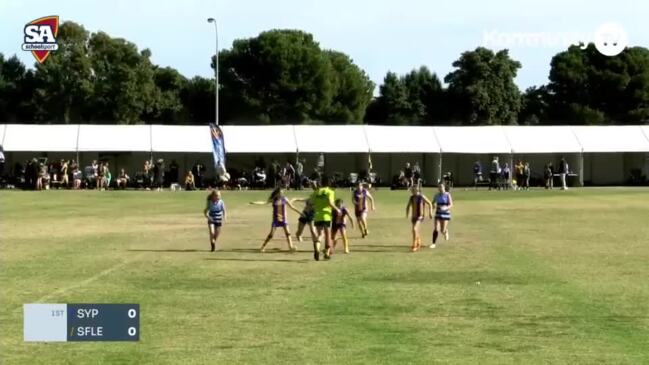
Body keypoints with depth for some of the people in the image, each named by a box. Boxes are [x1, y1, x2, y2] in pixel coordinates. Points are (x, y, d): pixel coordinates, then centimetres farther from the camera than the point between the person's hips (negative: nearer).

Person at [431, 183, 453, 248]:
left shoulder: (447, 195, -10)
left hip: (446, 214, -3)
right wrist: (434, 206, -7)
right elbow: (433, 203, 17)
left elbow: (451, 205, -14)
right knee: (436, 229, -11)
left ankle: (446, 232, 34)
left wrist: (446, 208, -33)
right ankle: (433, 243, -5)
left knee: (442, 230, -4)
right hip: (438, 214, 3)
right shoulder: (437, 195, 2)